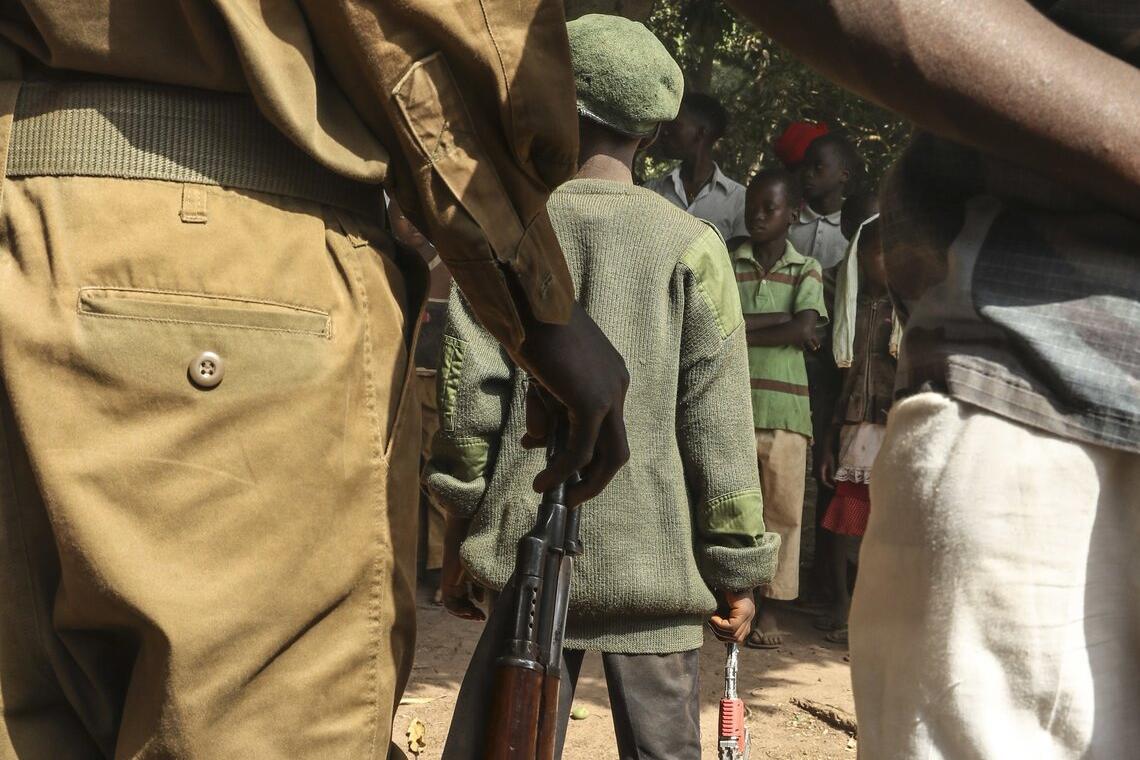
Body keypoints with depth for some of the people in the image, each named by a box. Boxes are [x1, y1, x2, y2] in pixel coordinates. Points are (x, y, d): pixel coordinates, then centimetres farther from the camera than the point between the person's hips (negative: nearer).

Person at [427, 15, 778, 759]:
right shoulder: (690, 244, -2)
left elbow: (470, 394, 0)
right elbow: (716, 423, -3)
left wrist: (467, 529, 11)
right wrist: (736, 563, 4)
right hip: (654, 558, -1)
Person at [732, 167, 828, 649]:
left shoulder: (806, 270, 8)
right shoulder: (727, 262, 9)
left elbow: (804, 329, -7)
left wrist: (741, 328, -7)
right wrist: (781, 322, -9)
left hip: (783, 405, 0)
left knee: (783, 506, 2)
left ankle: (770, 607, 11)